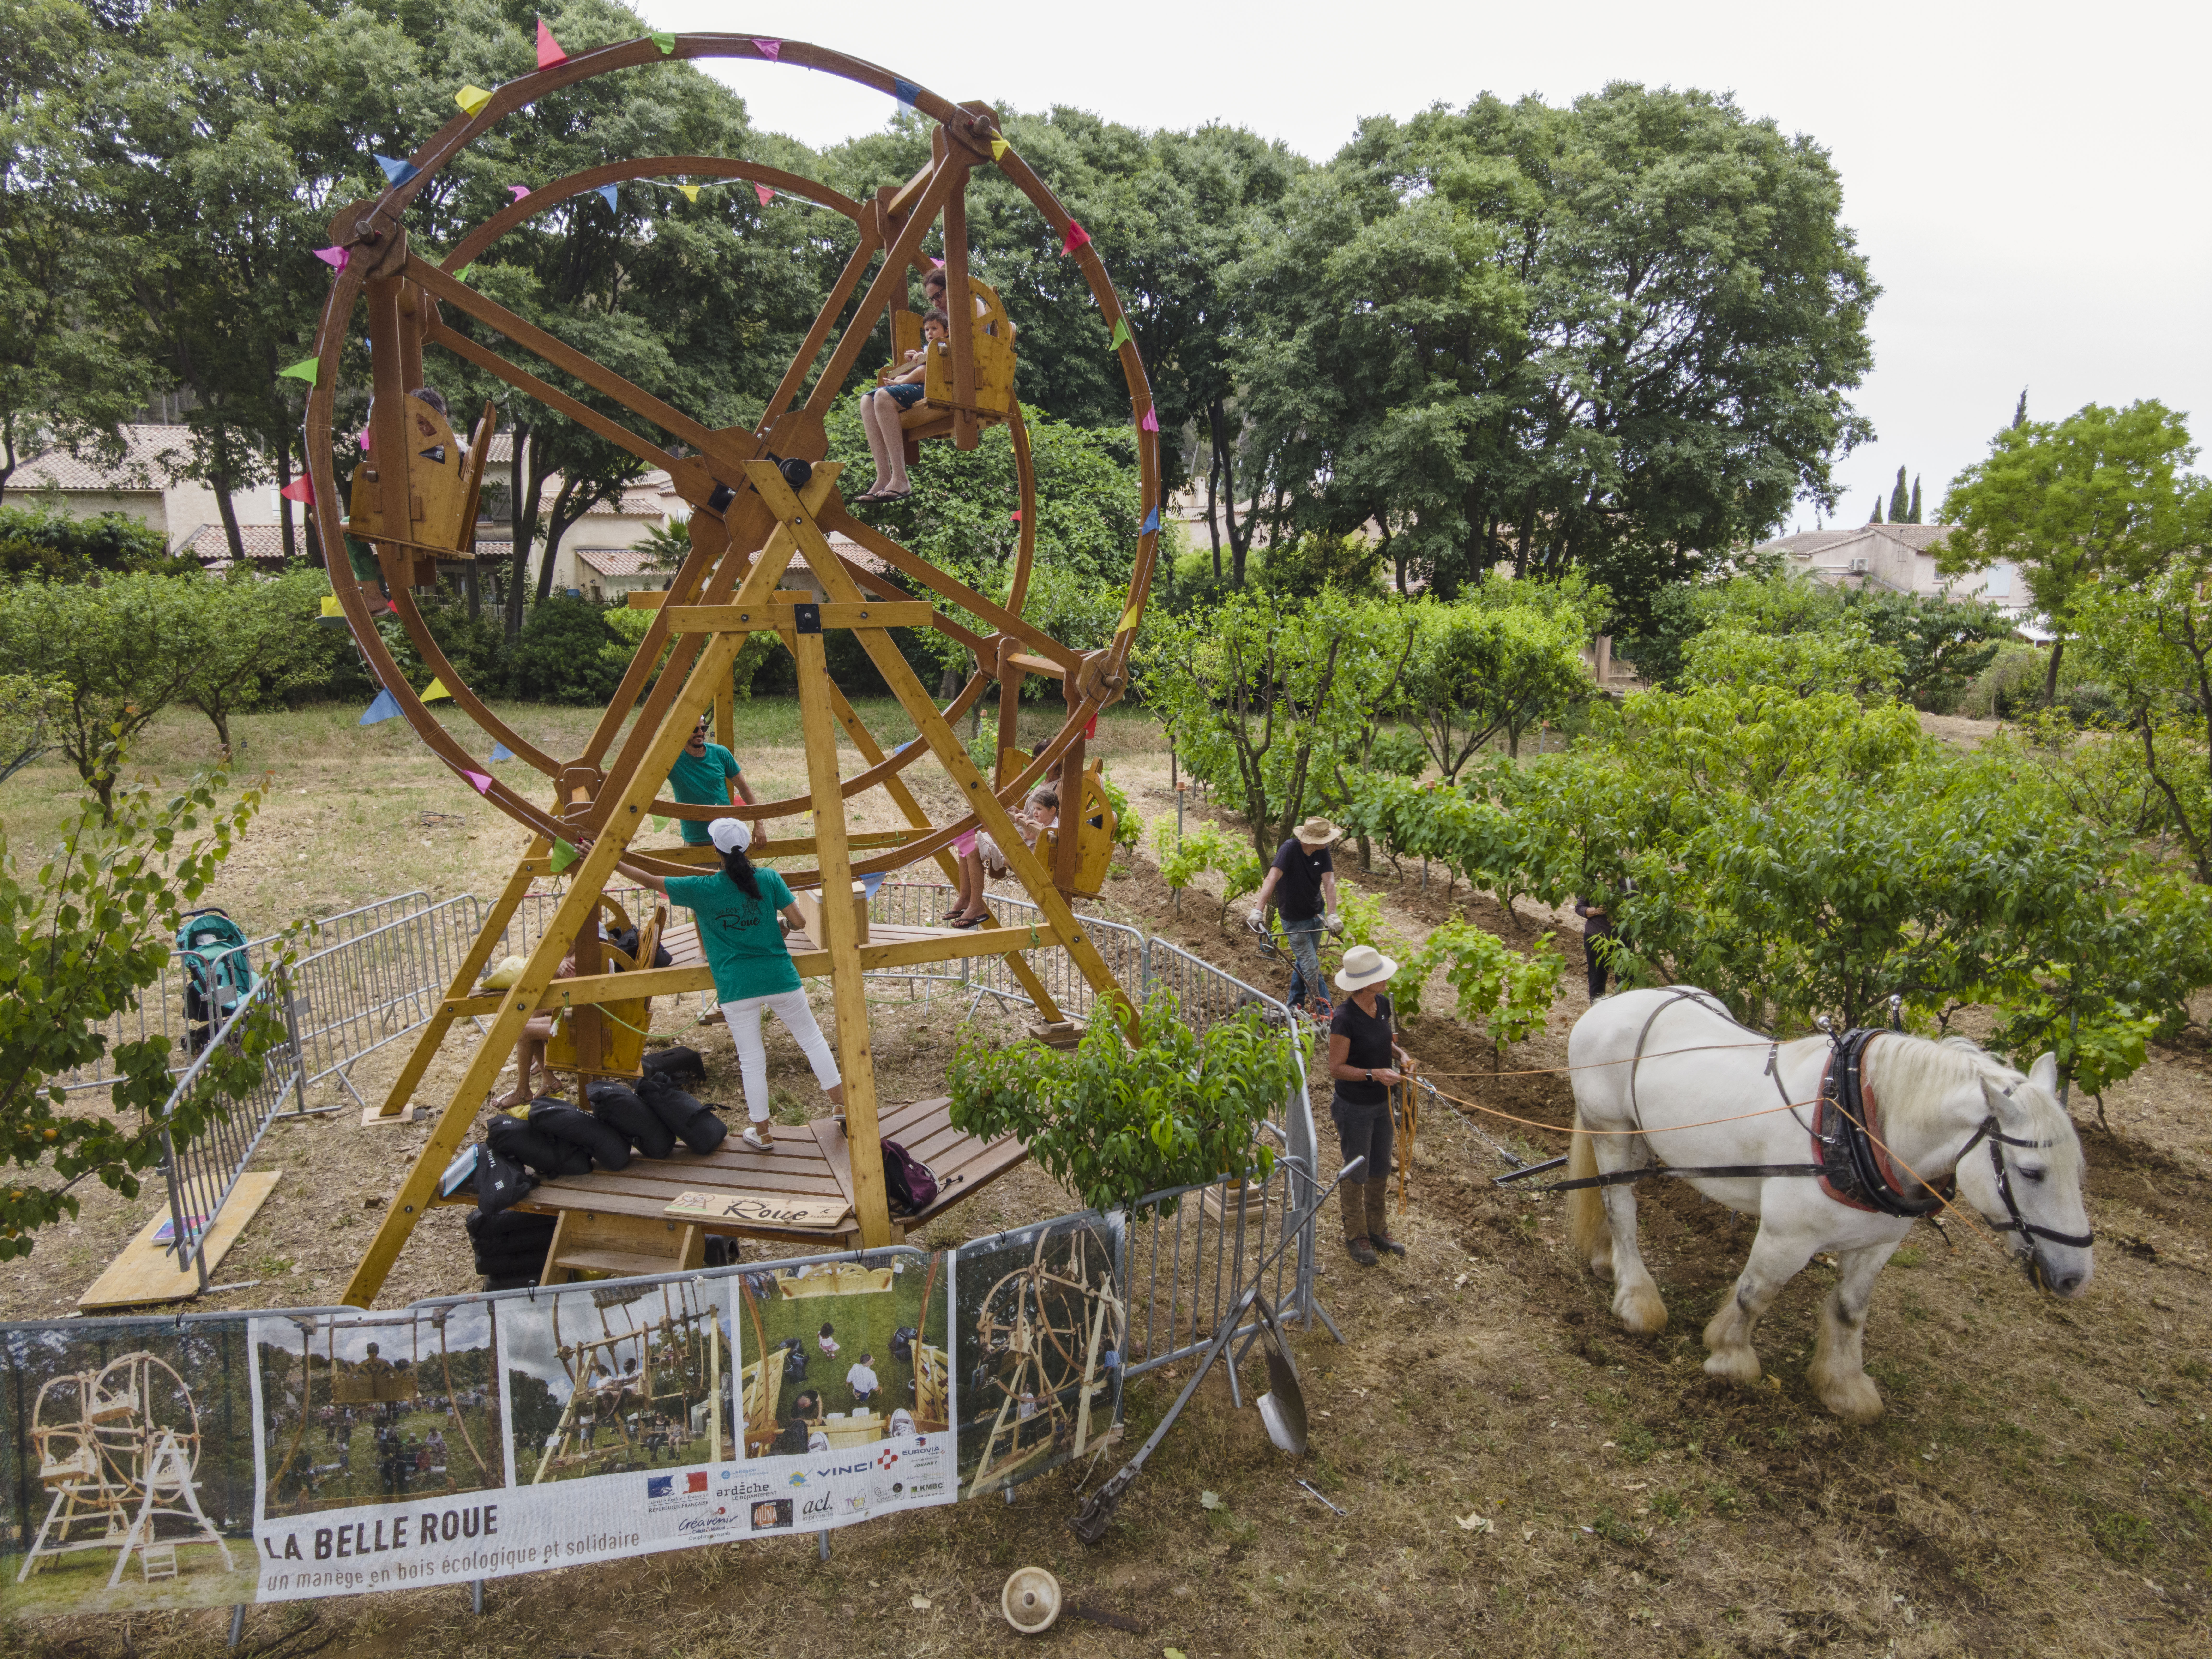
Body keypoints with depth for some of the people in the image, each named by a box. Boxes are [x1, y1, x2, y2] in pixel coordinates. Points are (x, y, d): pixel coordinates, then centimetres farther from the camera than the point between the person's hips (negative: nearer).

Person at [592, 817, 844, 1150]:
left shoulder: (702, 889, -5)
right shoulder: (769, 880, -4)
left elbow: (650, 880, 2)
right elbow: (798, 922, -4)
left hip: (736, 988, -1)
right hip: (780, 978, 1)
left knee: (751, 1060, 9)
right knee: (812, 1038, 16)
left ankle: (763, 1133, 19)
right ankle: (843, 1105, 22)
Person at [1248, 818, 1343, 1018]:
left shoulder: (1322, 852, -11)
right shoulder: (1290, 849, -27)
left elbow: (1329, 882, -20)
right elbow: (1272, 879, -37)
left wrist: (1332, 914, -34)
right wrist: (1258, 910, -48)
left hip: (1317, 914, 6)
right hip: (1295, 920, -6)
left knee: (1304, 961, 18)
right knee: (1312, 967, -4)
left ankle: (1293, 1007, 35)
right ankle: (1324, 1014, 6)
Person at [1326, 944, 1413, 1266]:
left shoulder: (1382, 1004, -4)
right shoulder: (1344, 1018, -26)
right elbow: (1336, 1068, -21)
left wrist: (1398, 1053, -6)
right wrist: (1374, 1074, -30)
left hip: (1382, 1103, 7)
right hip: (1355, 1107, -7)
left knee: (1380, 1169, 21)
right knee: (1356, 1173, 11)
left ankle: (1377, 1230, 39)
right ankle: (1356, 1236, 30)